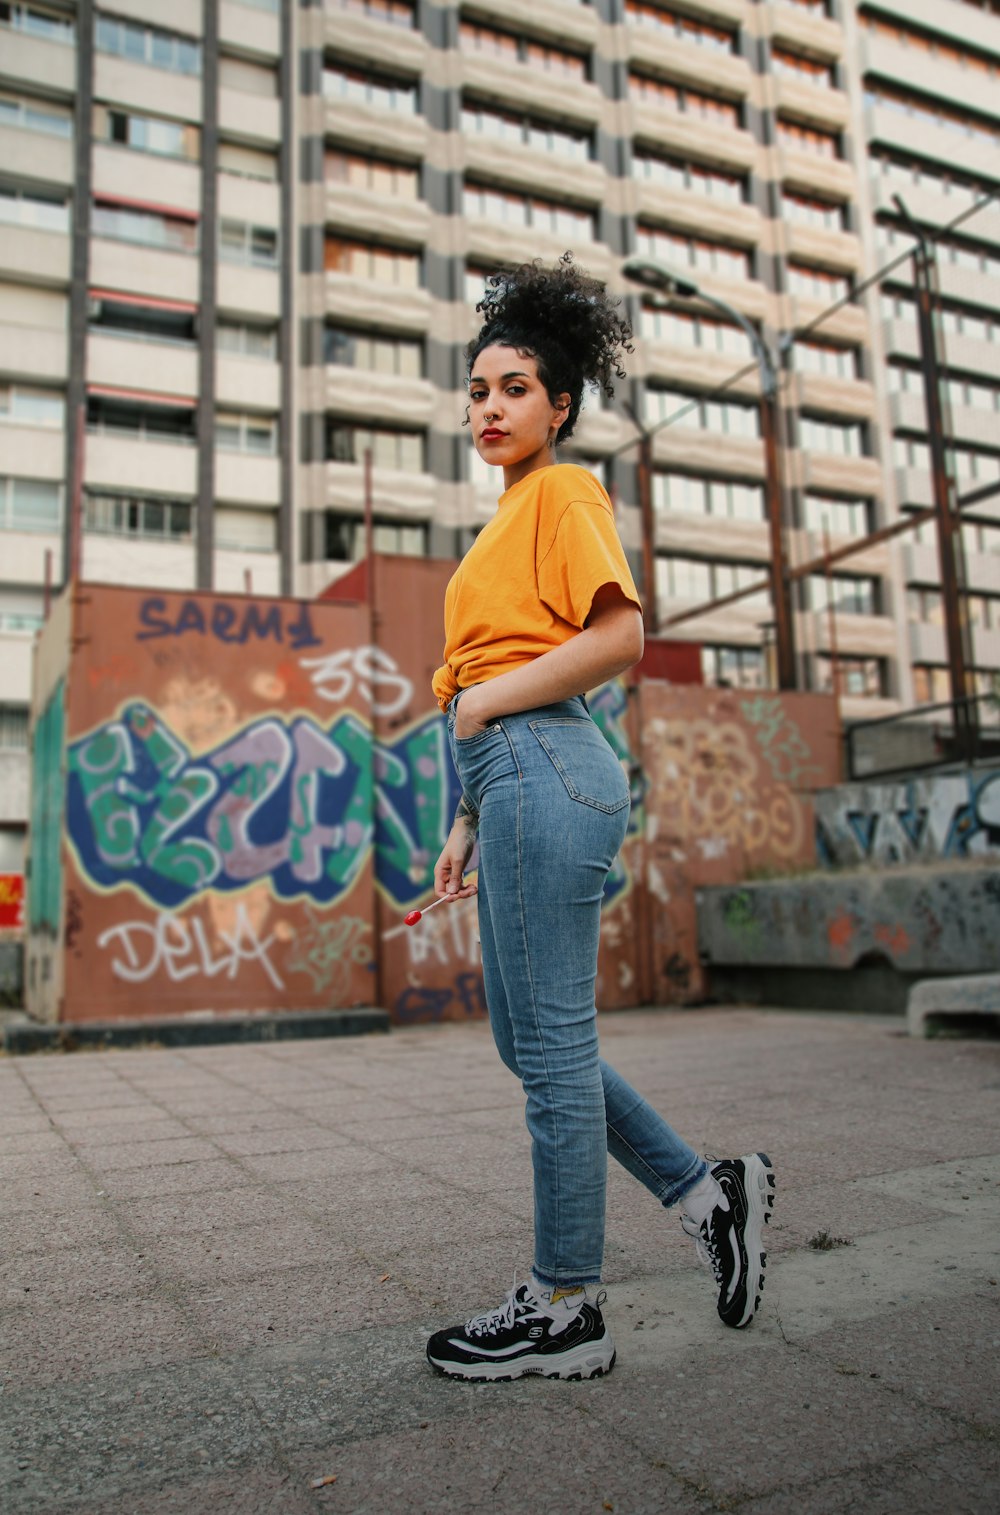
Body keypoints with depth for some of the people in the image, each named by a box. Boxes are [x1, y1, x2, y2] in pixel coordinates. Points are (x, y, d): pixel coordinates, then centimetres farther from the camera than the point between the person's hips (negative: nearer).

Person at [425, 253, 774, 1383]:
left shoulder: (563, 490, 0)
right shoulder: (512, 512, 26)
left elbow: (618, 636, -15)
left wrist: (484, 699, -9)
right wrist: (469, 818, 19)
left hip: (544, 770, -10)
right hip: (515, 780, 10)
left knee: (551, 1045, -3)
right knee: (528, 1037, 13)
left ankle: (565, 1313, 11)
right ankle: (706, 1189, 23)